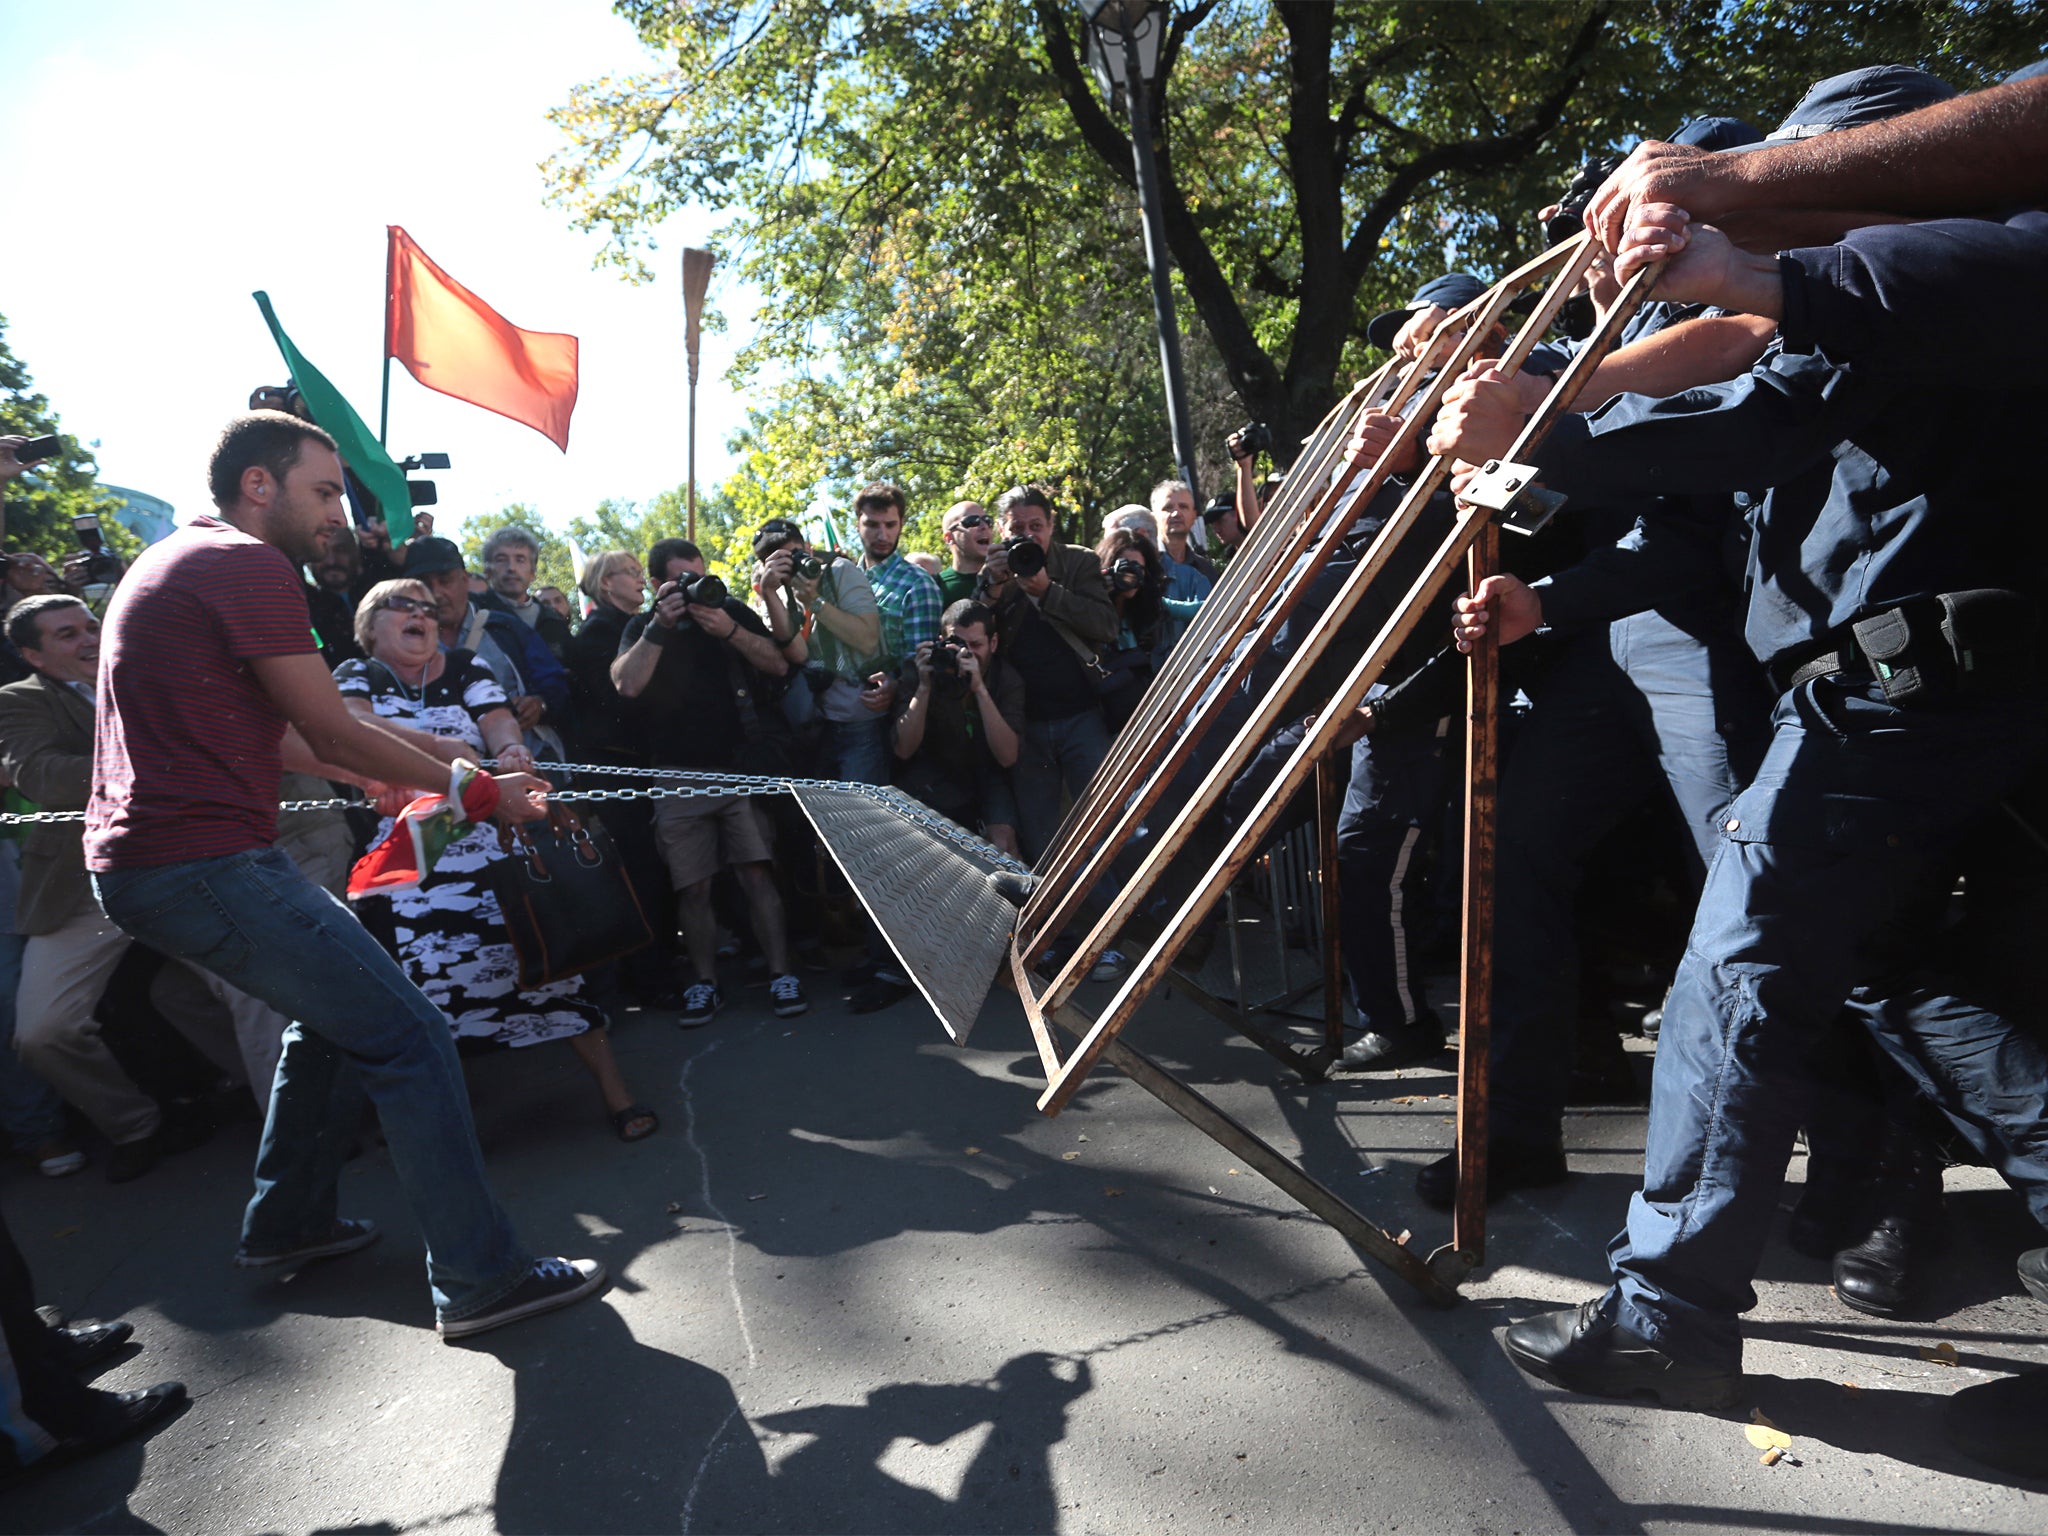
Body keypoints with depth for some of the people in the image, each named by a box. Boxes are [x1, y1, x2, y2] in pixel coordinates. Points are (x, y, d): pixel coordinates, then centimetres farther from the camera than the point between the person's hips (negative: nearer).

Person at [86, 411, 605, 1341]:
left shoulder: (173, 561, 20)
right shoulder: (249, 564, -12)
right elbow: (331, 730, -13)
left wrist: (366, 776, 27)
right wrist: (472, 791, -4)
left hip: (137, 862, 11)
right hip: (206, 861, -11)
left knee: (338, 1010, 24)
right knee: (409, 1038, -9)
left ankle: (287, 1223, 34)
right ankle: (478, 1280, -3)